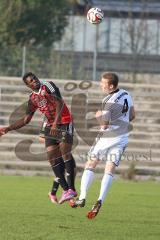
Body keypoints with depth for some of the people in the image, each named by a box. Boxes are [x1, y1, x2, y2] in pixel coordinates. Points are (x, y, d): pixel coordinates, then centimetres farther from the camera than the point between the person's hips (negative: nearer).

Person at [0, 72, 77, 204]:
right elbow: (26, 119, 18)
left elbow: (59, 103, -22)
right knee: (52, 156, -5)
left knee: (65, 152, -18)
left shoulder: (48, 86, -9)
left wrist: (55, 123, -33)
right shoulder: (33, 99, 11)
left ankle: (71, 189, -17)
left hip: (65, 123, -7)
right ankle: (65, 189, -4)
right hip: (50, 127, 7)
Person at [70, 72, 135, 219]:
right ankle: (100, 201, -14)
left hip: (107, 138, -6)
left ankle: (82, 198, 5)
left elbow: (104, 125, -20)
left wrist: (98, 116, -2)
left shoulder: (109, 102, -20)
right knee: (110, 171, 1)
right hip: (122, 139, 6)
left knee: (90, 166, 9)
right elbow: (132, 115, 16)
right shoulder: (126, 95, 3)